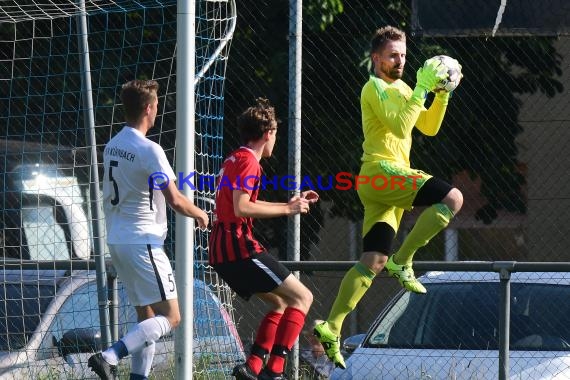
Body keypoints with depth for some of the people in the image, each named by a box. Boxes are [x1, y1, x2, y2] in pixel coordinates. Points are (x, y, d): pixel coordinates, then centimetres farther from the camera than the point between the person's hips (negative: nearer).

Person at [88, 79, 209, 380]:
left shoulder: (112, 146, 10)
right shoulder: (149, 150, -16)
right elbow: (175, 200, -18)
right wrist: (199, 214, 3)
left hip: (116, 240, 9)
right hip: (142, 241, -9)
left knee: (147, 317, 14)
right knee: (170, 318, -8)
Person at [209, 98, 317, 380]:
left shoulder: (235, 159, 20)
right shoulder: (248, 161, -10)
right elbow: (241, 208, -21)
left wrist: (291, 203, 33)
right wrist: (287, 210, -14)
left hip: (221, 252, 10)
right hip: (239, 248, -10)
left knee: (279, 302, 19)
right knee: (302, 297, -6)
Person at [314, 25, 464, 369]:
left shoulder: (400, 88, 23)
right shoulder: (376, 88, -6)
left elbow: (429, 127, 22)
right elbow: (400, 126, -20)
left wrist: (442, 95, 8)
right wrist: (422, 90, -20)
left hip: (382, 184, 10)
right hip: (382, 171, -10)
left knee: (373, 261, 4)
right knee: (453, 198, -22)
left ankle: (331, 329, 2)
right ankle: (403, 261, -14)